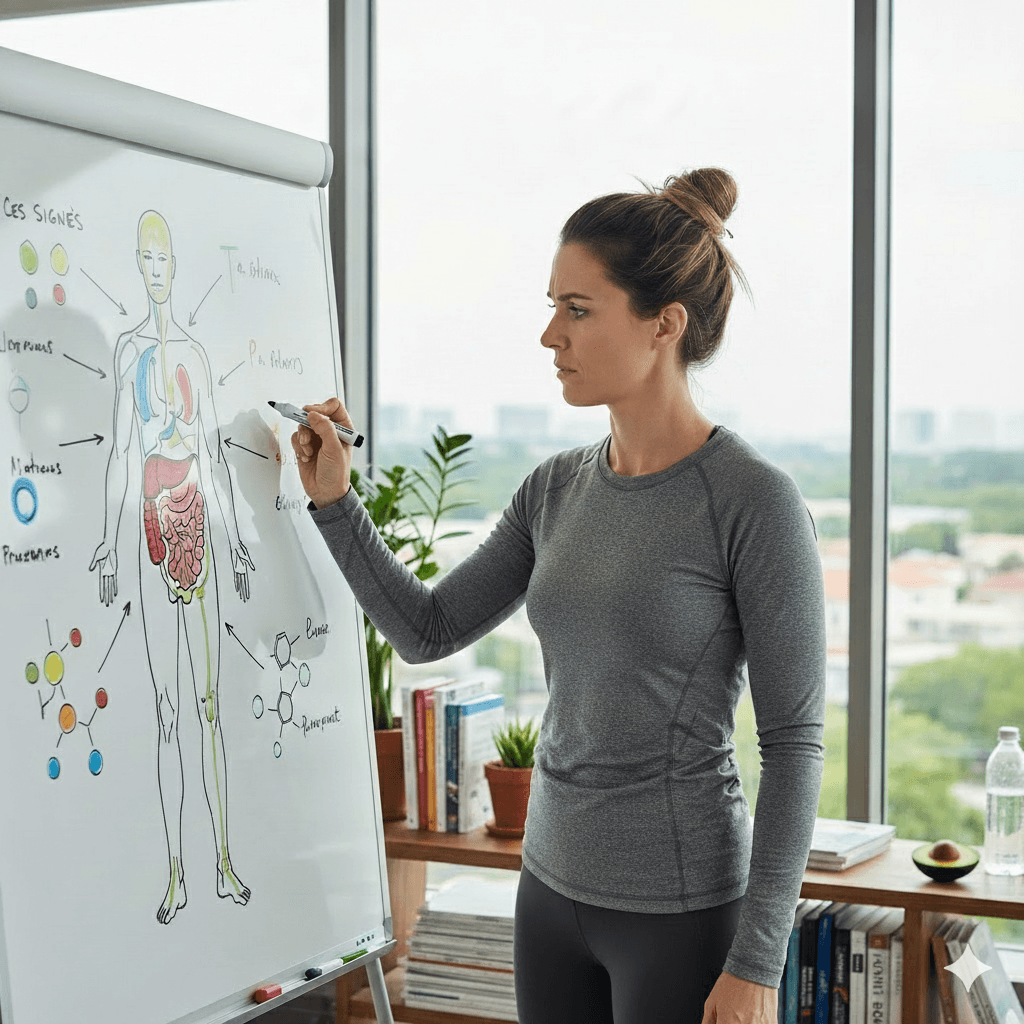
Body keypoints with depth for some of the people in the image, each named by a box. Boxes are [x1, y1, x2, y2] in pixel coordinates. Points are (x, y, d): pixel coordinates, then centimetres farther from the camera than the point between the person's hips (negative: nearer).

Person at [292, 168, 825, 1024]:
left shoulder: (754, 501, -15)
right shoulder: (558, 489, 5)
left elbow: (794, 741, -14)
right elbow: (428, 631, 12)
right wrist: (334, 502, 2)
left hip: (684, 916, -6)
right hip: (554, 885, 6)